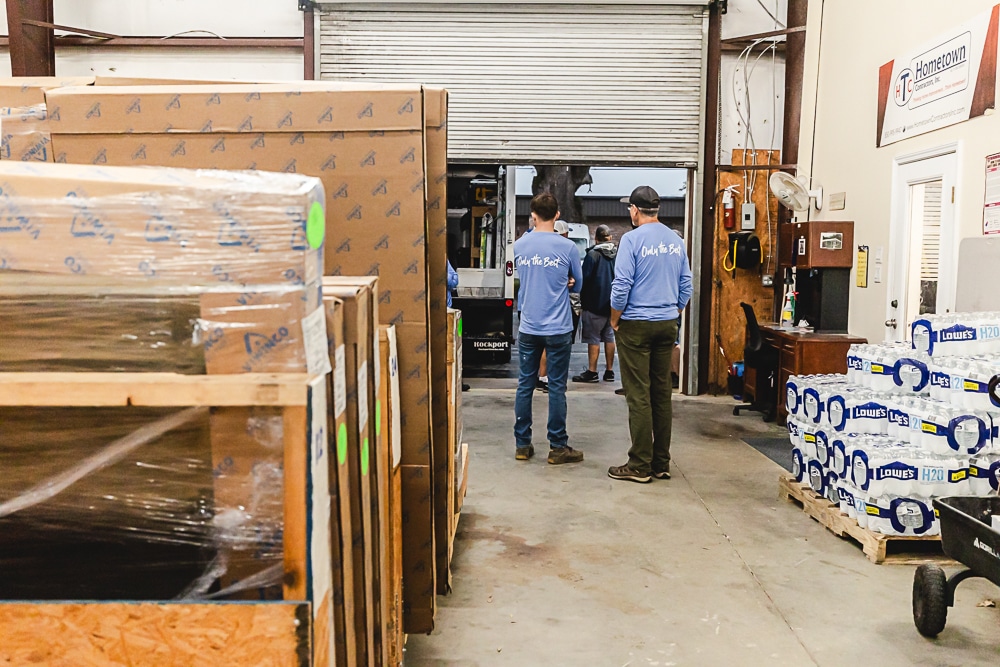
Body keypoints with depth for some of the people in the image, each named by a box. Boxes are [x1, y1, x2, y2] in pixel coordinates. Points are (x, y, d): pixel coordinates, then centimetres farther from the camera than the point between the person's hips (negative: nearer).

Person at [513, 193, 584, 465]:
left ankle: (522, 444, 16)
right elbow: (577, 285, 6)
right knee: (557, 388, 3)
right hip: (558, 329, -3)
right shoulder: (567, 247, -8)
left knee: (525, 385, 10)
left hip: (528, 327, 3)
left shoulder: (519, 245, 2)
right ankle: (558, 447, 10)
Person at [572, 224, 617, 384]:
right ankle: (609, 371, 16)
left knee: (593, 338, -2)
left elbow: (585, 279, -12)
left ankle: (592, 372, -1)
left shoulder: (593, 254, -12)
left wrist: (582, 299, -1)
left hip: (595, 304, -6)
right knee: (609, 337, 12)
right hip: (612, 304, 6)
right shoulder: (618, 254, 6)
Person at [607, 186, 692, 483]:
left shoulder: (632, 239, -11)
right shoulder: (676, 240, 7)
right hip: (667, 325, 6)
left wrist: (615, 321, -2)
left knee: (639, 395, -2)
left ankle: (640, 465, 3)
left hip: (636, 325, -6)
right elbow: (686, 285, 10)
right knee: (662, 394, 10)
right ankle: (661, 463, 16)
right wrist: (673, 314, 18)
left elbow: (621, 286, -14)